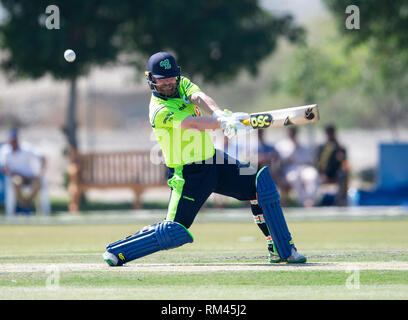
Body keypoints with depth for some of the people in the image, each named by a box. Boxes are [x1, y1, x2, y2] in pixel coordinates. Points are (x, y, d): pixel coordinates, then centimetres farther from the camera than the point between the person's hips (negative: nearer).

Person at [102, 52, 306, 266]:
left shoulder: (182, 85, 2)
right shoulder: (159, 111, -19)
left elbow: (199, 98, -19)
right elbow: (193, 124, -33)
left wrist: (220, 114, -40)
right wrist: (225, 122, -47)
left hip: (214, 161, 7)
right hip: (188, 174, -7)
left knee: (260, 184, -1)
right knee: (174, 232, -11)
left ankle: (281, 249, 6)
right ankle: (116, 251, 6)